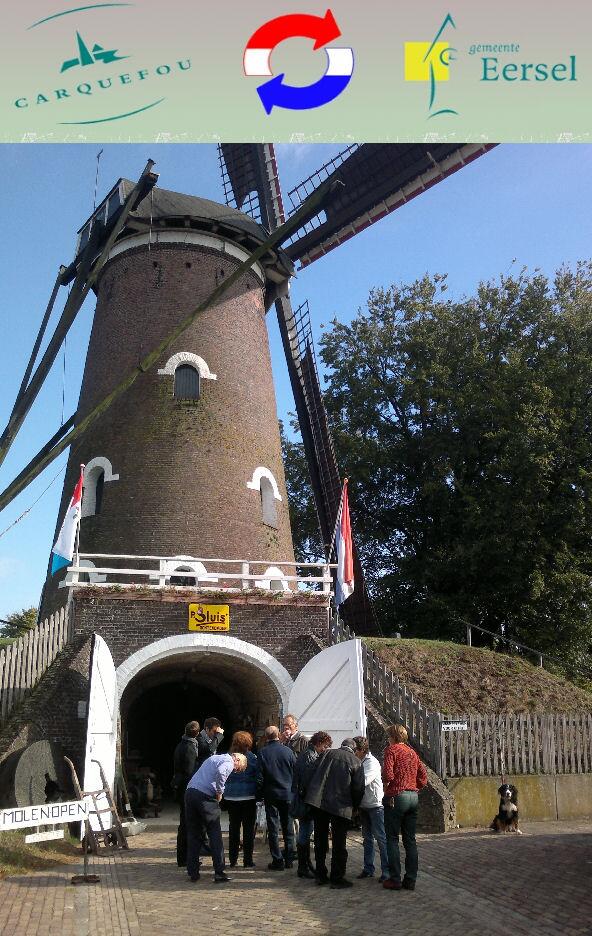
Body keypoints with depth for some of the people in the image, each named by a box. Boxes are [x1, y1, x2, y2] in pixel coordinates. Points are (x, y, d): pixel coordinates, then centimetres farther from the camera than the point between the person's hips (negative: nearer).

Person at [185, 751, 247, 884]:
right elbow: (220, 772, -23)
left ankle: (193, 872, 17)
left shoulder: (214, 757, 25)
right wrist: (220, 792, -11)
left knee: (193, 834, 14)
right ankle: (219, 873, 4)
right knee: (215, 835, 4)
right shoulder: (229, 762, -2)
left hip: (190, 792, 7)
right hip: (205, 797, -7)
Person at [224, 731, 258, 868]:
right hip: (248, 797, -3)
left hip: (231, 798, 3)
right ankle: (247, 860, 6)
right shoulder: (252, 758, -10)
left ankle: (232, 859, 17)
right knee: (248, 828, 5)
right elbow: (258, 777, -4)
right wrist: (258, 794, 8)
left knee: (233, 827, 12)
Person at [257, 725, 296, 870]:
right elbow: (296, 773, 1)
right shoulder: (288, 751, -3)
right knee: (288, 827, 13)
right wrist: (294, 791, 12)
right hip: (288, 794, 2)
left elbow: (260, 776, -7)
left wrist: (260, 795, 2)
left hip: (271, 794, -2)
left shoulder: (262, 752, -8)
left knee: (273, 828, 5)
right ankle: (289, 859, 17)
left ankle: (277, 860, 5)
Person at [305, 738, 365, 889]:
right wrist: (353, 807, 13)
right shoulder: (355, 762, 1)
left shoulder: (327, 754, 9)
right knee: (339, 843, 6)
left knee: (320, 840, 14)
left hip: (318, 801, 3)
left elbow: (313, 774, 9)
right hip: (341, 805, -3)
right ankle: (337, 878, 9)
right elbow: (358, 788, -2)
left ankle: (320, 875, 21)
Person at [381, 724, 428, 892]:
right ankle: (410, 880, 11)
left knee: (392, 839, 2)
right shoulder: (412, 752, 15)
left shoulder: (391, 749, -6)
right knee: (410, 840, 10)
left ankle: (395, 879, 1)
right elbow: (423, 777, 13)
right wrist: (414, 789, 15)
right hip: (413, 796, 6)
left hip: (396, 796, -6)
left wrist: (386, 786, -1)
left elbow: (387, 773, -18)